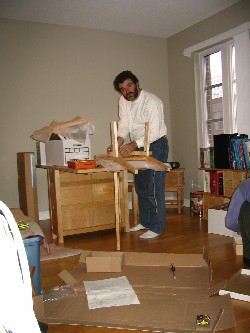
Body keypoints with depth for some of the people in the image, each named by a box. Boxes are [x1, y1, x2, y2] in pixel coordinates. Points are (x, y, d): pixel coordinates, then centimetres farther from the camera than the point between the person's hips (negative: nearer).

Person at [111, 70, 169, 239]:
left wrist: (133, 145, -38)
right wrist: (119, 141, -24)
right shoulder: (123, 101, 1)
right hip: (137, 146, 8)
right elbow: (124, 124, -4)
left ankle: (156, 228, 1)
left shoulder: (152, 102, -22)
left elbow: (154, 133, -28)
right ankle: (145, 222, 28)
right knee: (140, 187, 15)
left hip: (156, 145, -8)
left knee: (154, 188, -9)